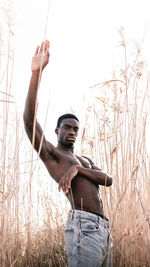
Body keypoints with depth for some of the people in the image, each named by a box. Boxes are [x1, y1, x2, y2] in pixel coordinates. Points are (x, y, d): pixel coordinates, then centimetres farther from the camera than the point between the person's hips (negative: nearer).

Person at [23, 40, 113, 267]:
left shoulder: (85, 161, 30)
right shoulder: (49, 153, 10)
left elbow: (108, 180, 10)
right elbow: (29, 119, -8)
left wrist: (77, 168, -8)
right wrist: (36, 72, -15)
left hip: (104, 229, 8)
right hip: (83, 225, -8)